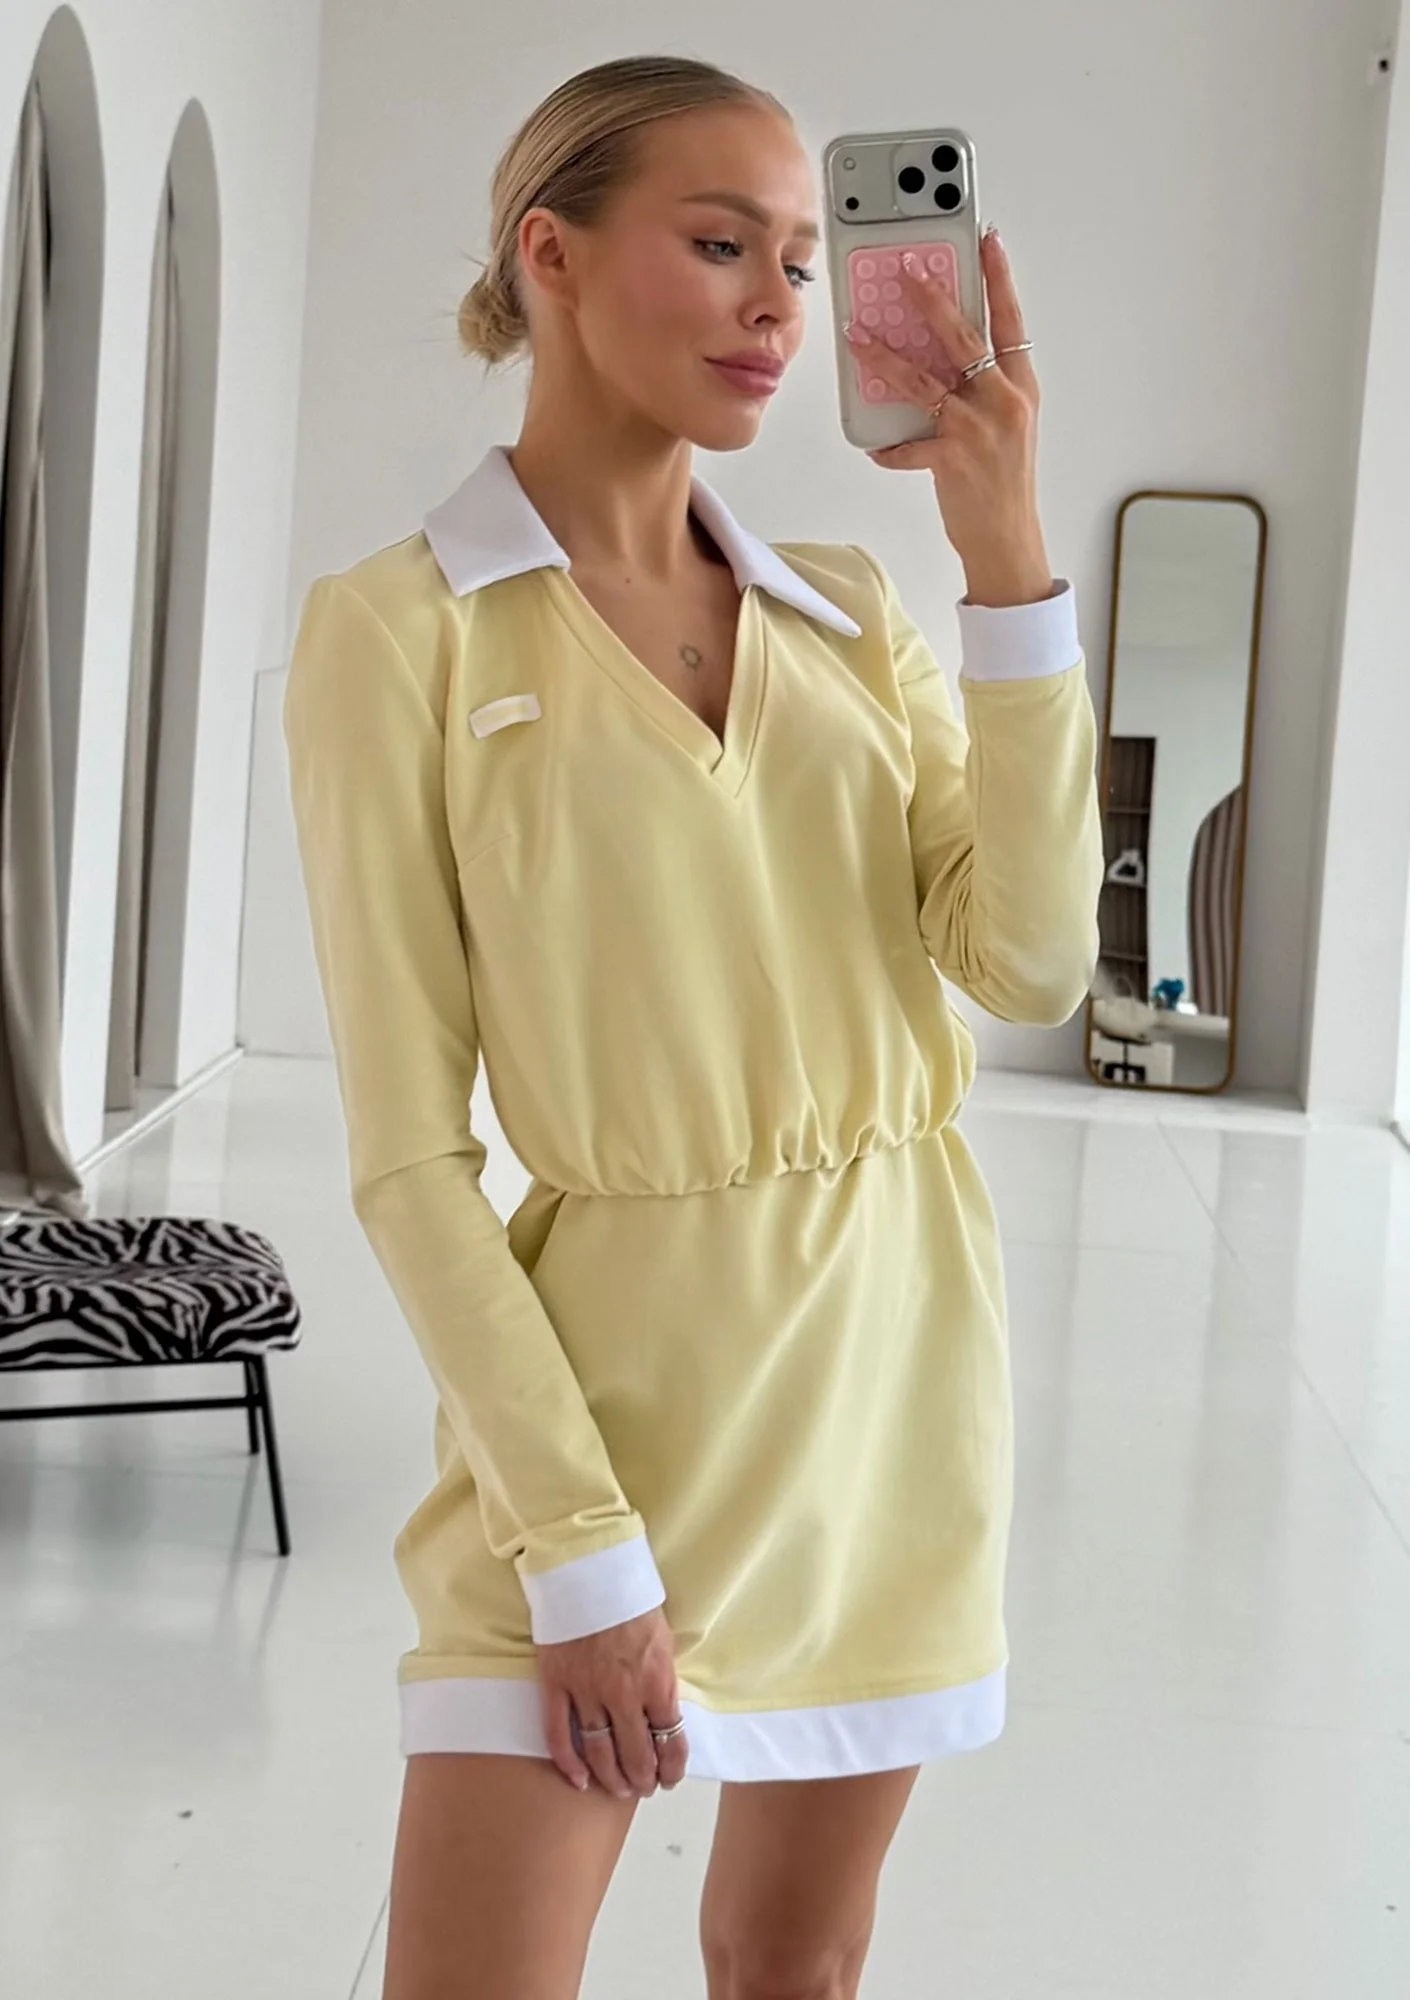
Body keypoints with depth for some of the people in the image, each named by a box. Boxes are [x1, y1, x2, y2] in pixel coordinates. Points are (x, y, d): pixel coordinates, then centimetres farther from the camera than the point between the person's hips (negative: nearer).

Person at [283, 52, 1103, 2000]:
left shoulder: (851, 613, 7)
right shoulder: (401, 627, -8)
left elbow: (1030, 961, -6)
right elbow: (407, 1143, -10)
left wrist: (1007, 555, -11)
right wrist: (579, 1548, -14)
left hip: (902, 1363, 5)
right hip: (613, 1381, -4)